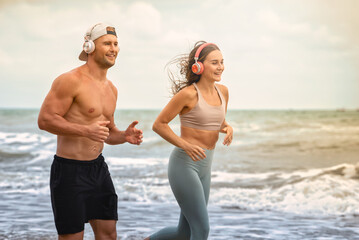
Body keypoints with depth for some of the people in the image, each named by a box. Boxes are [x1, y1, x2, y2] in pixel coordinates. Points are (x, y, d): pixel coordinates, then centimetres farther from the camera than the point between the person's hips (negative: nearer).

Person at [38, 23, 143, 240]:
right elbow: (45, 120, -19)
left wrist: (124, 136, 0)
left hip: (98, 166, 8)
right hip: (69, 170, -8)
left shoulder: (111, 89, 13)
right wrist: (85, 130, -28)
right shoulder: (71, 81, -14)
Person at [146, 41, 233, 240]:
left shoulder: (222, 91, 7)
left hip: (204, 166, 8)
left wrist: (227, 129, -1)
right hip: (184, 164, -7)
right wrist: (185, 145, -20)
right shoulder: (188, 93, -13)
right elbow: (158, 124, -9)